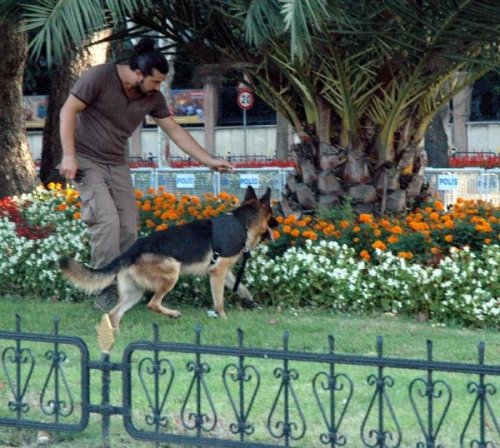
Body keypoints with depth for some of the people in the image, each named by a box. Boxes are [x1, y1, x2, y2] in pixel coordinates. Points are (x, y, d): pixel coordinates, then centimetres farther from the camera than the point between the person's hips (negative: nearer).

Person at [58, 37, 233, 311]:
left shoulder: (152, 98, -1)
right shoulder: (99, 77, -18)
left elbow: (175, 131, 6)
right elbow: (68, 111, -15)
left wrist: (209, 161, 4)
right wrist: (68, 155, -21)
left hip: (117, 164, 6)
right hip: (86, 161, -6)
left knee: (128, 228, -5)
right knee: (107, 219, -21)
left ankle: (123, 287, 2)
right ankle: (105, 292, -17)